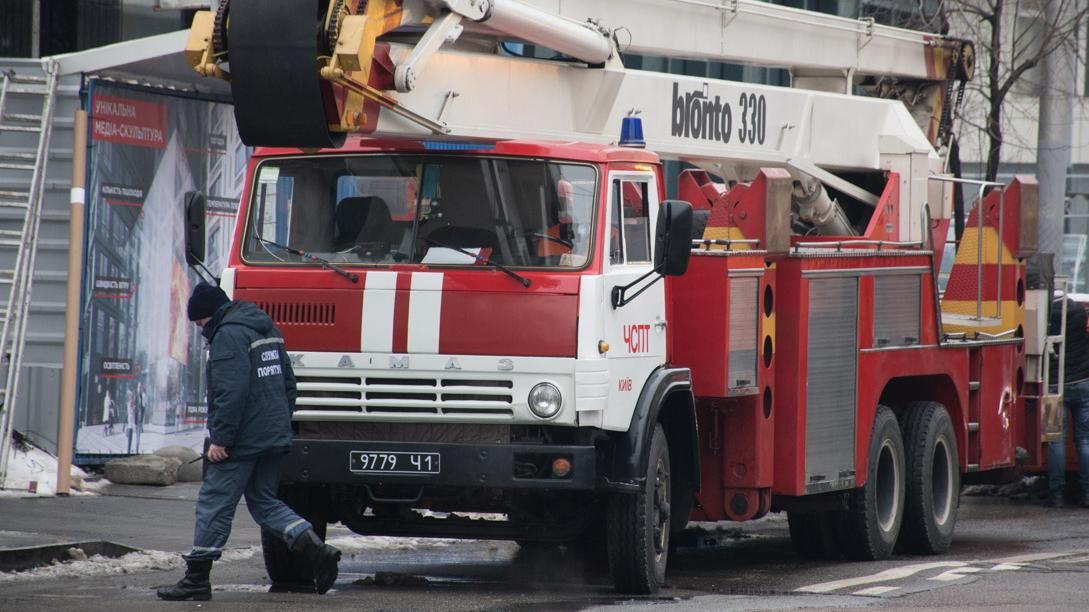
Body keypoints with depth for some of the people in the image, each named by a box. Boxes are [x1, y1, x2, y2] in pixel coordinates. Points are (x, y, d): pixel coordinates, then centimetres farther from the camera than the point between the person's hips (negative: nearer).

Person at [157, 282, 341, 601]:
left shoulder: (229, 335, -14)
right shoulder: (267, 330, 17)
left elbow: (231, 392, -23)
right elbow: (288, 382, 21)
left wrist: (220, 438, -20)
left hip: (242, 442, -9)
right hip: (274, 438, 9)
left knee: (214, 504, -1)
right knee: (263, 501, 14)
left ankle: (196, 579, 2)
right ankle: (315, 548, -3)